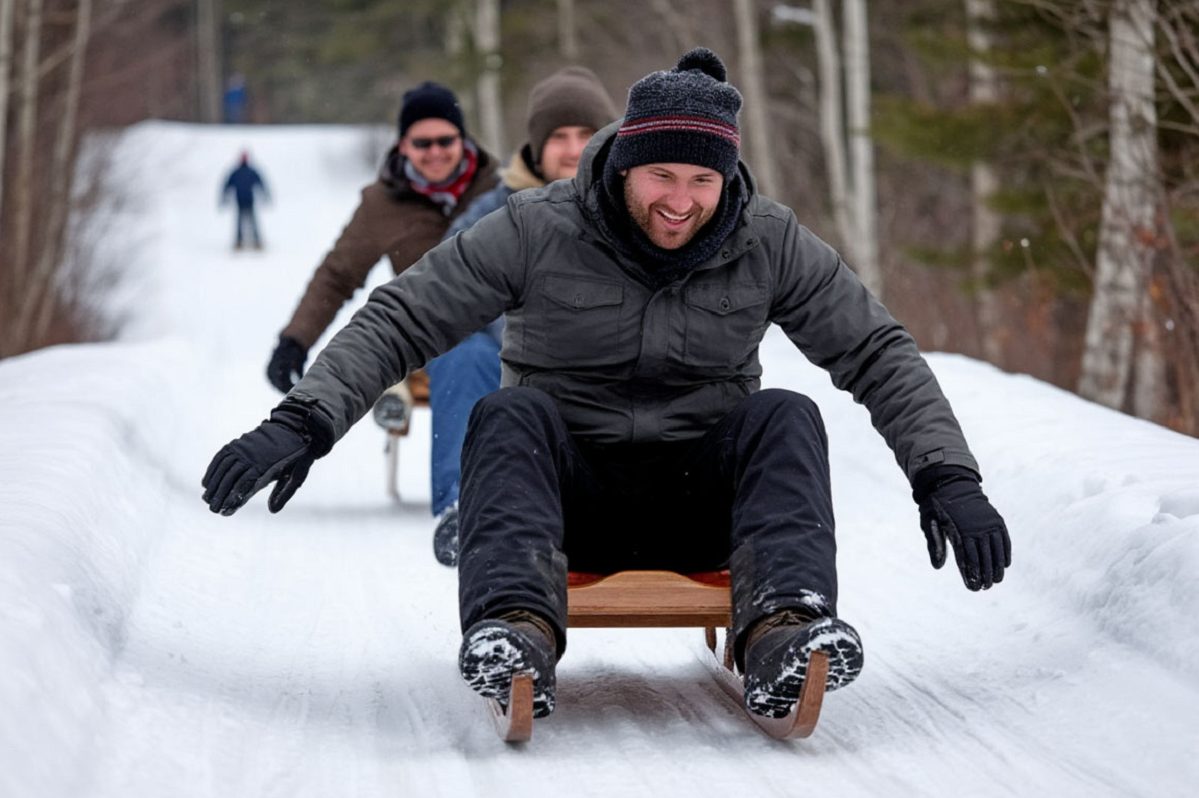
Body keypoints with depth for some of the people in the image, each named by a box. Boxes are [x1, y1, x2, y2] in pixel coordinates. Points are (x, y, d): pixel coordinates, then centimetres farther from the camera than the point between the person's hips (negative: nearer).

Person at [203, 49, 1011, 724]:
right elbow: (400, 322, -10)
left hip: (701, 504, 1)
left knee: (786, 417, -26)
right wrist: (303, 422, -23)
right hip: (568, 496, -1)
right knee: (508, 414, -30)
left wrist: (947, 477, -14)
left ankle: (783, 638, -47)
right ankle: (515, 633, -53)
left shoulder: (771, 244, -5)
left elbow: (879, 354, -1)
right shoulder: (538, 232, -10)